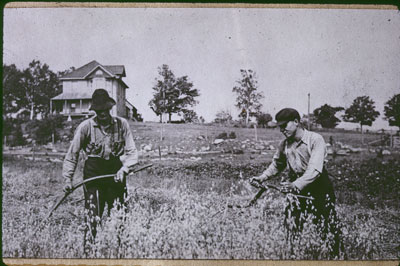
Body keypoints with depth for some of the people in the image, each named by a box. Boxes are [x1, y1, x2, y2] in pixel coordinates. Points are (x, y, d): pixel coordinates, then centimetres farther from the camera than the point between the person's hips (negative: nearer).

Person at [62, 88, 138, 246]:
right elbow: (73, 153, 3)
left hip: (116, 175, 2)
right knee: (92, 216, -7)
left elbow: (132, 152, 2)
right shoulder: (86, 126, -5)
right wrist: (68, 178, -2)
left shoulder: (122, 124, -1)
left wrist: (124, 169, -15)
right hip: (93, 173, -2)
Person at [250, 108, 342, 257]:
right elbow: (276, 166, 16)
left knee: (328, 230, 1)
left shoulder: (315, 140, -16)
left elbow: (315, 169, -27)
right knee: (291, 229, 5)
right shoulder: (284, 145, 1)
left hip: (319, 188, -5)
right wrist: (262, 178, -1)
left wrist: (296, 184, -40)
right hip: (296, 189, 5)